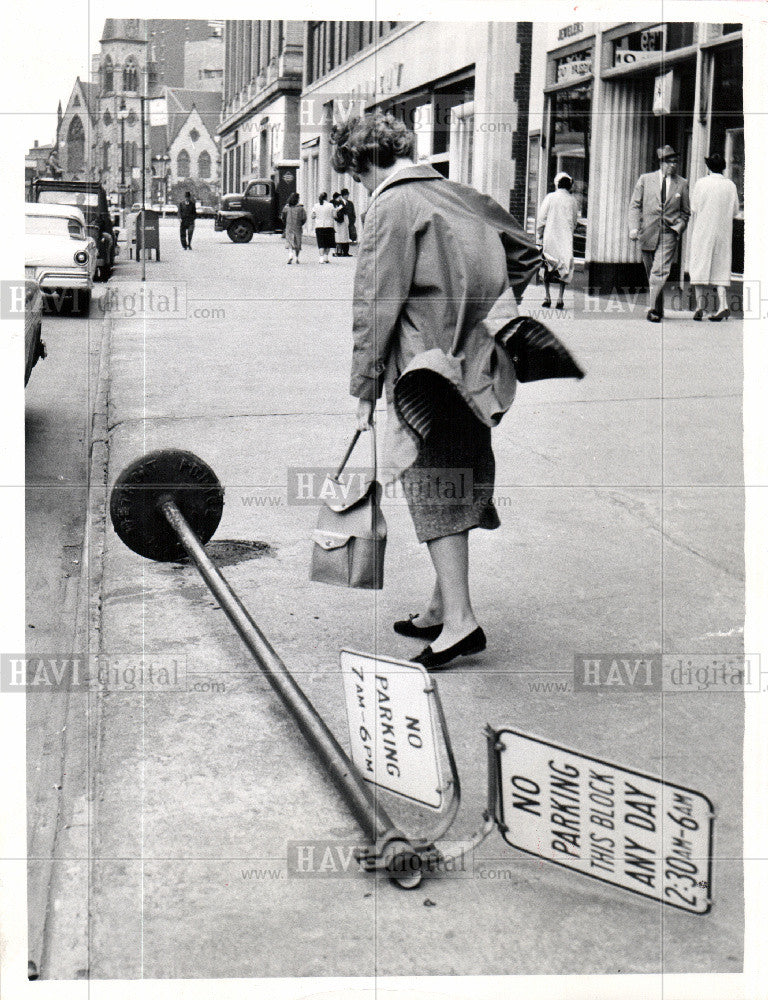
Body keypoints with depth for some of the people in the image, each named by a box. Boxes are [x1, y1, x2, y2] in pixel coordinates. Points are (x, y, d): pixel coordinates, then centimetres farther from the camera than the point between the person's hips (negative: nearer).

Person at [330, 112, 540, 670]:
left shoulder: (392, 207, -9)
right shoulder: (459, 196, 14)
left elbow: (375, 305, -12)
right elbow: (528, 254, 21)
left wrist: (365, 388, -6)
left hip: (427, 367, -8)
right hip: (474, 363, 8)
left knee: (435, 491, -3)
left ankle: (459, 621, -5)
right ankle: (442, 609, 24)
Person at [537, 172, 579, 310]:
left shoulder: (550, 197, -3)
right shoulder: (572, 200, 3)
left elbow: (542, 218, -3)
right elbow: (575, 221, 7)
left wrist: (539, 236, 6)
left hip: (550, 237, -2)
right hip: (566, 239, 2)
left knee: (547, 268, 7)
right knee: (565, 267, 5)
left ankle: (547, 297, 2)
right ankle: (560, 299, 0)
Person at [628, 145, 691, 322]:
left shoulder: (682, 183, 8)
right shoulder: (645, 179, 7)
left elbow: (686, 212, 16)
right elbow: (635, 205, 6)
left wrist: (679, 227, -1)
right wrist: (634, 227, -7)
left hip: (669, 234, -2)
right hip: (648, 234, 2)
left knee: (660, 271, -16)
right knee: (651, 273, 9)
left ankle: (653, 309, -18)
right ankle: (658, 309, 21)